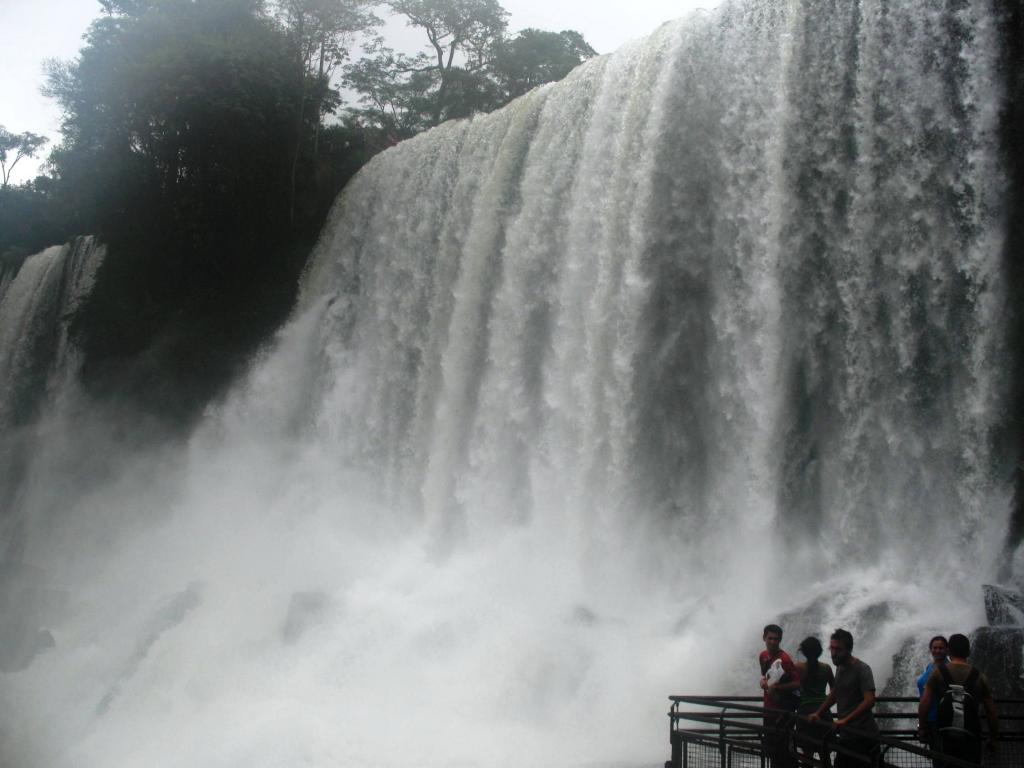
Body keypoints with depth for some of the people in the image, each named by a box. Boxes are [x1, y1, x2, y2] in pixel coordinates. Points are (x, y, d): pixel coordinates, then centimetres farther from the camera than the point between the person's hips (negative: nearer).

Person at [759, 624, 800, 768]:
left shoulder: (784, 659, -19)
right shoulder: (763, 656, 5)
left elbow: (798, 683, -21)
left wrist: (776, 687, -24)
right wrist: (763, 680, 0)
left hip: (783, 709, -8)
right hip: (769, 707, 8)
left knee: (781, 748, -7)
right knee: (769, 746, 18)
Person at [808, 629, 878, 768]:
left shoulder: (862, 669, -12)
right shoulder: (840, 667, 14)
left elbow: (869, 701, -22)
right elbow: (834, 693, 27)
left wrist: (845, 720, -28)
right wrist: (818, 713, 18)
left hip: (862, 735, -7)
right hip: (847, 734, 7)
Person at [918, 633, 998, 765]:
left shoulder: (938, 672, -1)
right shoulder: (979, 677, 2)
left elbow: (924, 704, -7)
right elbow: (992, 712, 4)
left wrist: (923, 728, 6)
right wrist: (993, 738, 16)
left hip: (946, 736, 0)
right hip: (971, 738, 0)